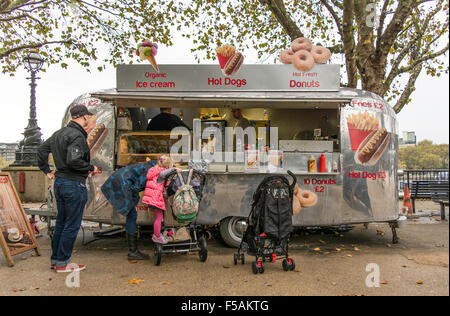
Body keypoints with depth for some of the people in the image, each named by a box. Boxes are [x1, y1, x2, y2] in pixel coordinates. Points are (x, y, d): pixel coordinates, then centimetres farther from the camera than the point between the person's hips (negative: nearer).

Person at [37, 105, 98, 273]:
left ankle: (55, 259, 27)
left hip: (59, 182, 10)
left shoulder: (59, 133, 12)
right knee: (72, 225, 1)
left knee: (61, 222, 18)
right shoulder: (77, 136, -18)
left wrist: (47, 170, 21)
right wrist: (91, 168, -14)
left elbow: (41, 150, 18)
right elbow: (74, 161, -28)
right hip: (74, 185, -9)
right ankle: (62, 263, 10)